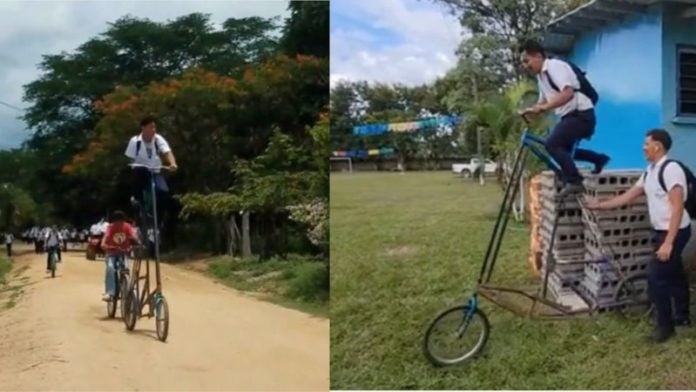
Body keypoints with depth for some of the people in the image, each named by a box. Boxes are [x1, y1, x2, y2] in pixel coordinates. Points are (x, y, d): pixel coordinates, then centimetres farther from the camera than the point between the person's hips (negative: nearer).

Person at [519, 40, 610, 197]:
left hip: (581, 115, -10)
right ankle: (599, 159, 32)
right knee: (562, 148, 19)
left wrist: (543, 108, -37)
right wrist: (530, 111, 0)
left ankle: (574, 181, -18)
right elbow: (543, 102, 20)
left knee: (552, 144, -23)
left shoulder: (555, 66, -16)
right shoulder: (541, 76, 13)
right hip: (570, 116, 10)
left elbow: (568, 93, -31)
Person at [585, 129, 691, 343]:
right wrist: (600, 205, 15)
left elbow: (677, 207, -26)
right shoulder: (650, 171, 8)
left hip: (675, 232, -9)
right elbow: (629, 196, 15)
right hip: (662, 231, 9)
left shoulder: (671, 169, -22)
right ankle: (682, 316, 36)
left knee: (655, 276, -9)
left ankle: (665, 325, 5)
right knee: (674, 274, 20)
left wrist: (668, 243, -28)